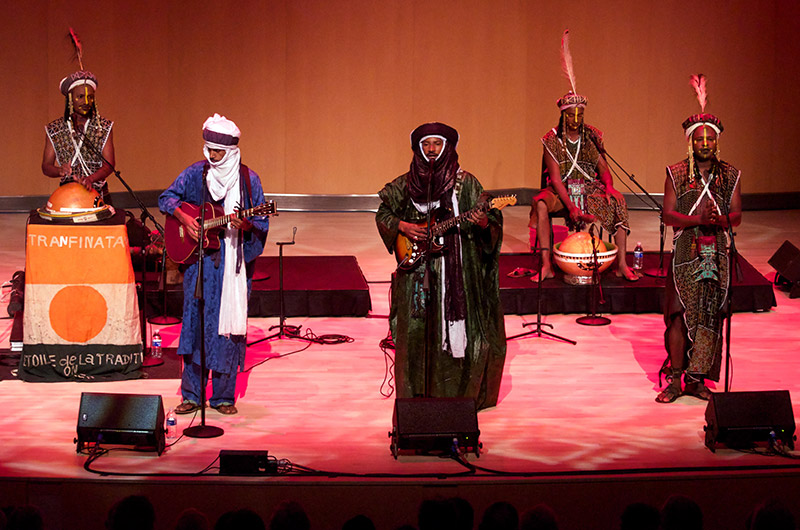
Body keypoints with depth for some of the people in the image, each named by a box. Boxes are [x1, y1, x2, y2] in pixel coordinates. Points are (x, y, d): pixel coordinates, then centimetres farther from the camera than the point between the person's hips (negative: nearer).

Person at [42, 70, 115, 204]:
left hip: (98, 194, 0)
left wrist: (90, 178, -24)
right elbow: (46, 167, 4)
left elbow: (109, 165, -4)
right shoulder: (54, 130, 5)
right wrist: (60, 171, -20)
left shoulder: (104, 127, 4)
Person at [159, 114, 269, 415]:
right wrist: (184, 218, -8)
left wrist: (244, 225, -20)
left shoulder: (248, 180, 1)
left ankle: (223, 396, 12)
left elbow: (261, 224, 1)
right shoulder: (195, 173, 4)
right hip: (199, 258, 0)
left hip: (235, 262, 0)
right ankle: (192, 395, 6)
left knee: (229, 323, 3)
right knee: (196, 320, -2)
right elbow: (167, 198, 9)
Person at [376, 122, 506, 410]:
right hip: (417, 270, 2)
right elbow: (383, 213, 15)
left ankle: (460, 394, 10)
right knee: (417, 331, 3)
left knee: (458, 328, -2)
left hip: (458, 270, -2)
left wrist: (484, 224, -24)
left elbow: (490, 220, -1)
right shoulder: (405, 184, 6)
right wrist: (402, 227, -3)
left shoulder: (465, 182, 1)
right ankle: (419, 394, 15)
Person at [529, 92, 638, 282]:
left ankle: (622, 264, -26)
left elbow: (603, 168, 4)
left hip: (590, 189, 2)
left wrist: (608, 186, -20)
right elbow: (555, 178, -14)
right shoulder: (552, 140, -7)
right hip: (562, 191, -2)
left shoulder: (592, 136, 3)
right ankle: (546, 266, -33)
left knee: (617, 201, -27)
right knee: (541, 204, -35)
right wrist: (570, 206, -26)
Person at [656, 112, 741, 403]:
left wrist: (720, 220, -16)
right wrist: (699, 220, -18)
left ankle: (697, 379, 8)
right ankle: (675, 380, 1)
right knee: (680, 316, -6)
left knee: (710, 316, 1)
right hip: (685, 253, -2)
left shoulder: (730, 175, 8)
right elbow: (668, 216, -4)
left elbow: (737, 215, 6)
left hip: (717, 253, 2)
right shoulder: (676, 174, 2)